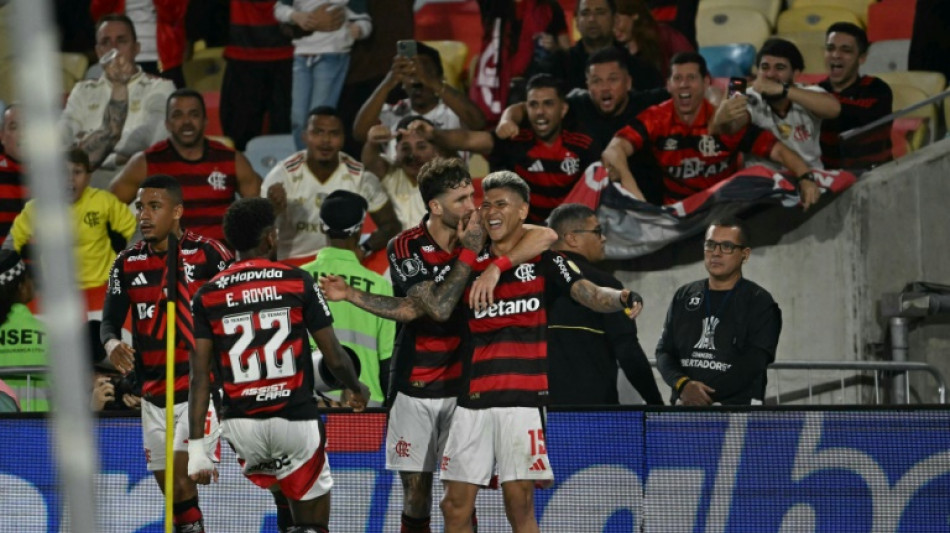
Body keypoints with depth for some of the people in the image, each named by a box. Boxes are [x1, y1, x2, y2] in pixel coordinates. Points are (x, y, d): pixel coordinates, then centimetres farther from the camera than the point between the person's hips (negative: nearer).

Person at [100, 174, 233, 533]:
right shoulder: (127, 263, 6)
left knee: (181, 481, -19)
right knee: (171, 490, 9)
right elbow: (110, 320, 10)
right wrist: (112, 344, -14)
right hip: (154, 393, 5)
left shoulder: (208, 254, -7)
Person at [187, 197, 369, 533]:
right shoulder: (298, 283, -4)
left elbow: (200, 376, -3)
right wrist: (357, 389, 22)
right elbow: (334, 357, 0)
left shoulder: (208, 296, 1)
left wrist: (197, 448, -2)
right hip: (296, 418, -3)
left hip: (240, 423, 3)